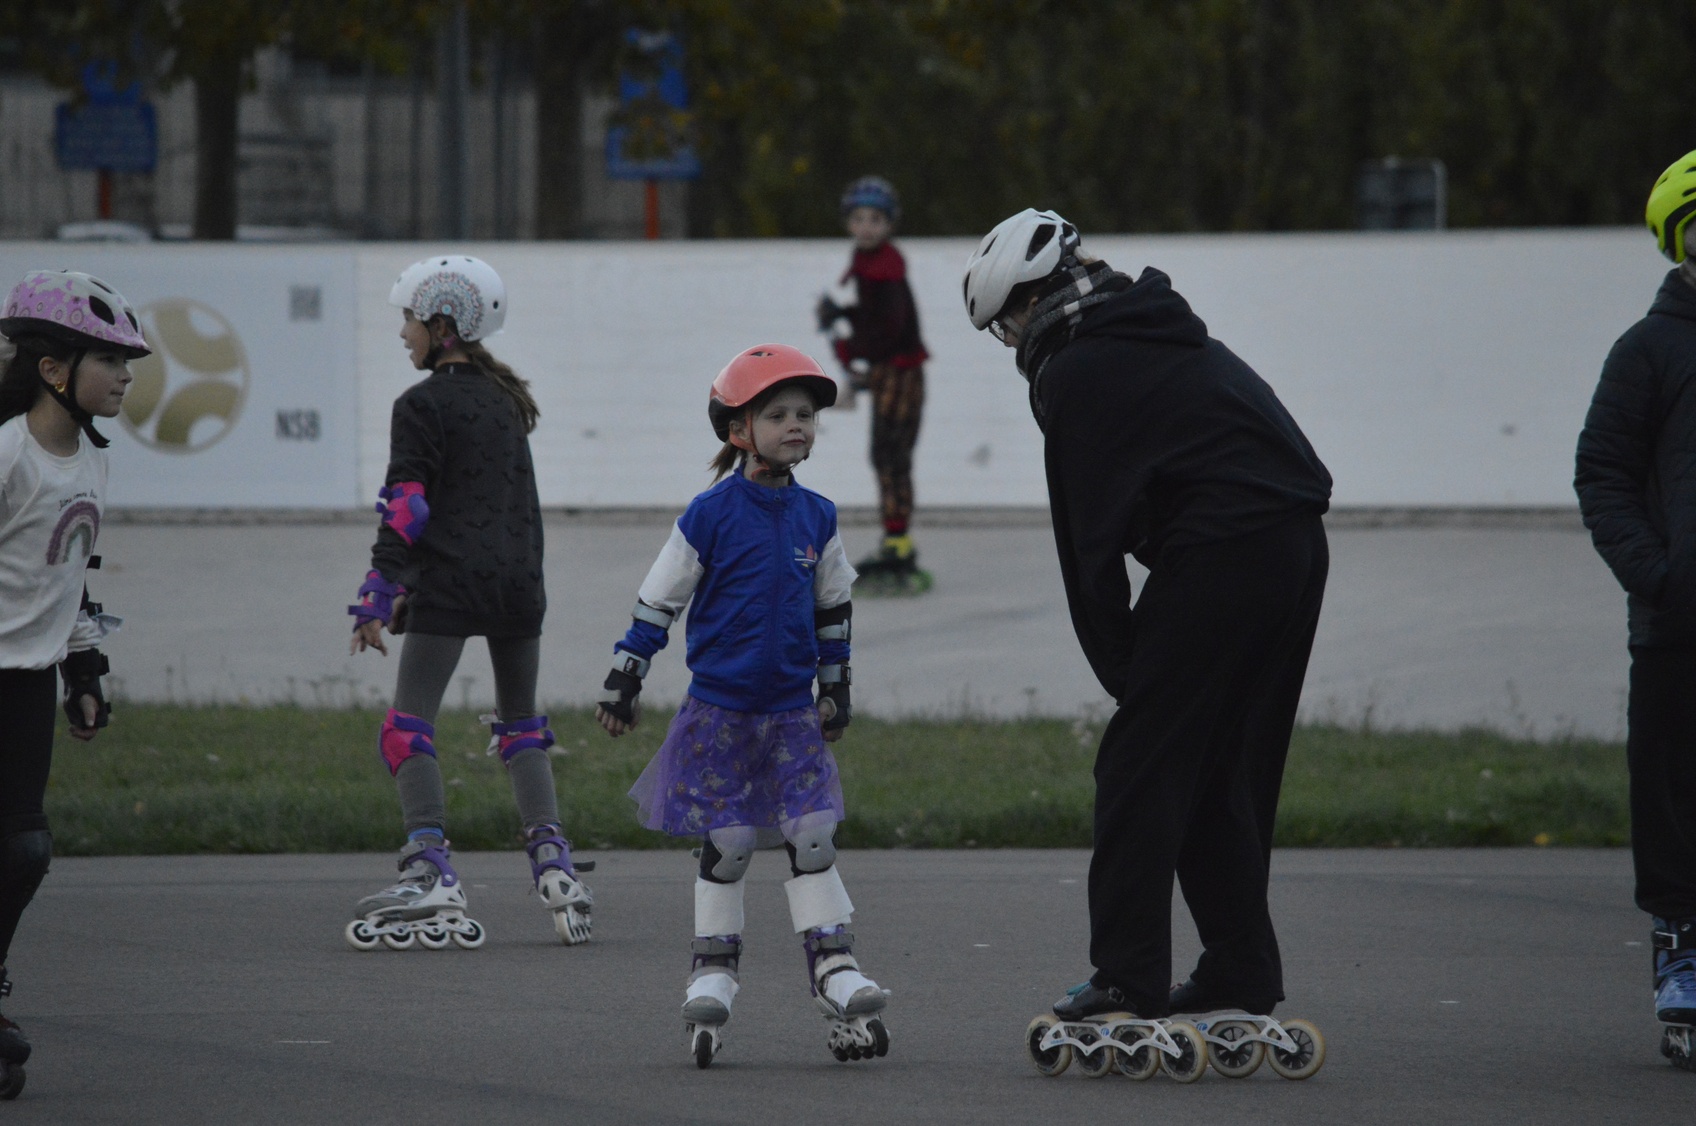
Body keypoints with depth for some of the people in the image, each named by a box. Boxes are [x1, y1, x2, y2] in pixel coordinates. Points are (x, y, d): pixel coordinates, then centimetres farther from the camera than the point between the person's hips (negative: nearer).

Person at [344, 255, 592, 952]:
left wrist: (378, 597, -10)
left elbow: (406, 509, -10)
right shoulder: (505, 400, 17)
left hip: (450, 582, -7)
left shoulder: (424, 405, -5)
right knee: (521, 726, 17)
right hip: (519, 580, 7)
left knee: (408, 725, -7)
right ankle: (553, 864, 6)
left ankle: (431, 874, -20)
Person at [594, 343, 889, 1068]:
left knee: (812, 837, -4)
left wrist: (836, 689, 19)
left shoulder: (817, 519, 4)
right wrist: (623, 683, -3)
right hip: (720, 708, -3)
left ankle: (834, 969, 0)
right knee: (726, 844, 0)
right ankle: (712, 974, 11)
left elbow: (833, 610, 17)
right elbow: (657, 601, -3)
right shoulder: (710, 517, -9)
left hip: (793, 710, 3)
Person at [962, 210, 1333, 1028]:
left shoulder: (1074, 374, -3)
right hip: (1297, 546, 9)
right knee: (1228, 769, 17)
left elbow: (1091, 537, -4)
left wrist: (1120, 665, 3)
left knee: (1141, 766, -4)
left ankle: (1128, 980, -7)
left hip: (1220, 558, -9)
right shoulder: (1167, 337, 24)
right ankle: (1241, 972, 19)